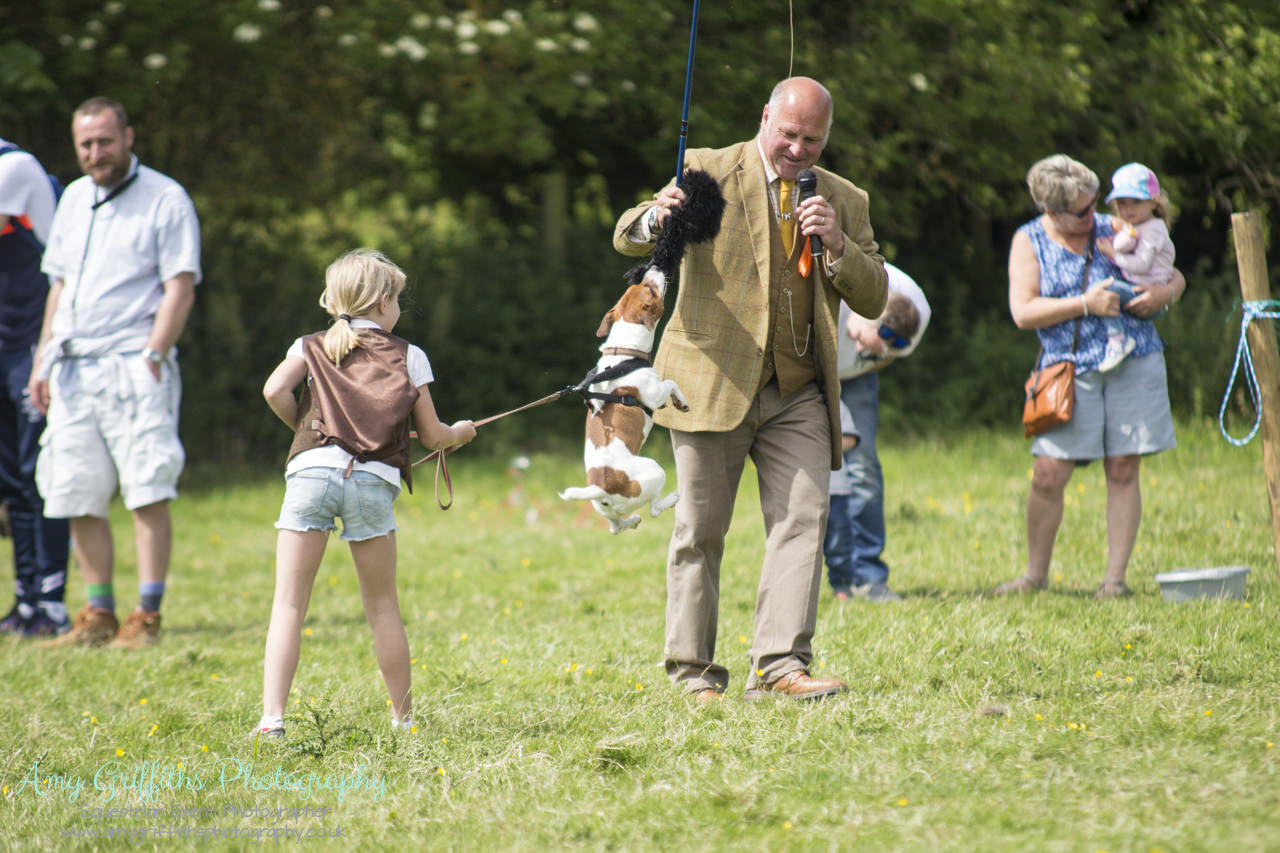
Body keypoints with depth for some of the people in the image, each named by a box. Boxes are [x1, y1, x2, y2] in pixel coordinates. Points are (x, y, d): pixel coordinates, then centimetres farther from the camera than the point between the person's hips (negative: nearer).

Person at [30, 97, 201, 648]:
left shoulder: (165, 200, -1)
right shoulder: (73, 200, 18)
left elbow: (180, 289, -7)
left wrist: (151, 358, -16)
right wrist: (42, 361, 15)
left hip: (132, 363, -6)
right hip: (72, 370, 6)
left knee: (148, 494, -9)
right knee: (77, 499, 3)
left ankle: (146, 616, -8)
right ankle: (99, 613, 11)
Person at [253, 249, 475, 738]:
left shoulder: (312, 347, 16)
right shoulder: (408, 357, 13)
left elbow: (274, 390, -2)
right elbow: (431, 436, 15)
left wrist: (302, 427, 16)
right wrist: (461, 433, 36)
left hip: (311, 471, 0)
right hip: (373, 479, 0)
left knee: (288, 605, -1)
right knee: (382, 608, 12)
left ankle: (272, 716, -12)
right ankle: (403, 717, 19)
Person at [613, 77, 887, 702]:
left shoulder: (845, 201, 11)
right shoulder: (708, 173, 2)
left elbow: (874, 299, 6)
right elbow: (628, 240, -4)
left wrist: (837, 246, -13)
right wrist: (656, 217, -28)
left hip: (799, 395, 3)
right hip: (713, 385, -3)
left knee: (802, 520, -10)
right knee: (700, 531, 0)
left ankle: (780, 666, -13)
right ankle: (693, 673, 8)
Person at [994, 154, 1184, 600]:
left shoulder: (1113, 231, 9)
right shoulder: (1029, 242, 4)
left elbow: (1175, 276, 16)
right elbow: (1023, 311, -7)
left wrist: (1163, 294, -8)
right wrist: (1086, 304, -15)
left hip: (1134, 363, 1)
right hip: (1071, 368, -1)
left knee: (1123, 472, -1)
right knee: (1048, 476, -6)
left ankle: (1115, 577, 6)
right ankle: (1036, 574, 11)